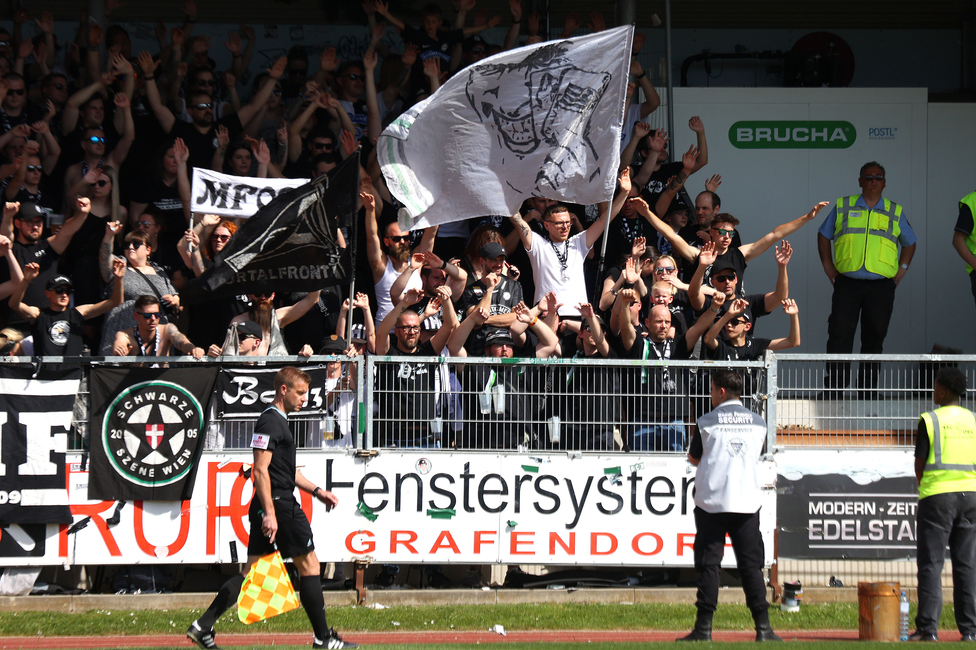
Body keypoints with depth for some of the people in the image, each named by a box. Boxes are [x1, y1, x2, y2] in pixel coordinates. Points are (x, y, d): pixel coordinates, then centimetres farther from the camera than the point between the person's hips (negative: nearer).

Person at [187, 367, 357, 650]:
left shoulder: (278, 421, 21)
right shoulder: (271, 422, -12)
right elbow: (260, 470, -19)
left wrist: (317, 491, 27)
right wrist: (269, 513, -24)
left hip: (269, 508, 10)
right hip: (278, 505, -10)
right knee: (309, 564, -2)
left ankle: (203, 626, 2)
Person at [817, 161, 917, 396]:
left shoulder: (894, 212, 12)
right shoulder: (842, 207, 10)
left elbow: (909, 243, 24)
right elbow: (823, 235, 19)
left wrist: (902, 269, 11)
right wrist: (828, 266, 9)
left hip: (881, 287, 1)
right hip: (847, 282, -1)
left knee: (874, 337, 4)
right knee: (840, 335, -10)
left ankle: (868, 393, 11)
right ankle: (833, 392, -10)